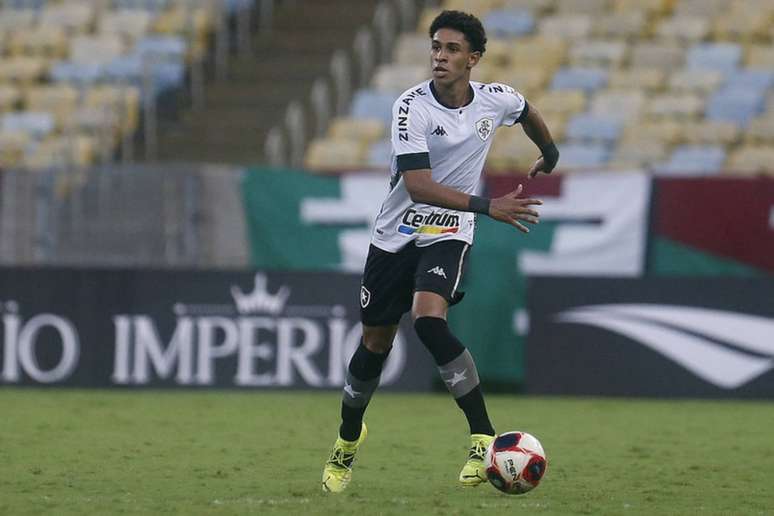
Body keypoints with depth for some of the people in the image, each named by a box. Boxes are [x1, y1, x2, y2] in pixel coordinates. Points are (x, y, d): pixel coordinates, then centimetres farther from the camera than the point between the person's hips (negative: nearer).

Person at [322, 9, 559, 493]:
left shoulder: (496, 100, -7)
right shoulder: (412, 107, -18)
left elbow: (529, 113, 19)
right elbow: (419, 185, -28)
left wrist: (550, 155, 36)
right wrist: (488, 207, -37)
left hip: (448, 235, 0)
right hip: (397, 233, 0)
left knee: (429, 318, -28)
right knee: (375, 343, 9)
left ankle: (484, 436, -25)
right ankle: (349, 438, 35)